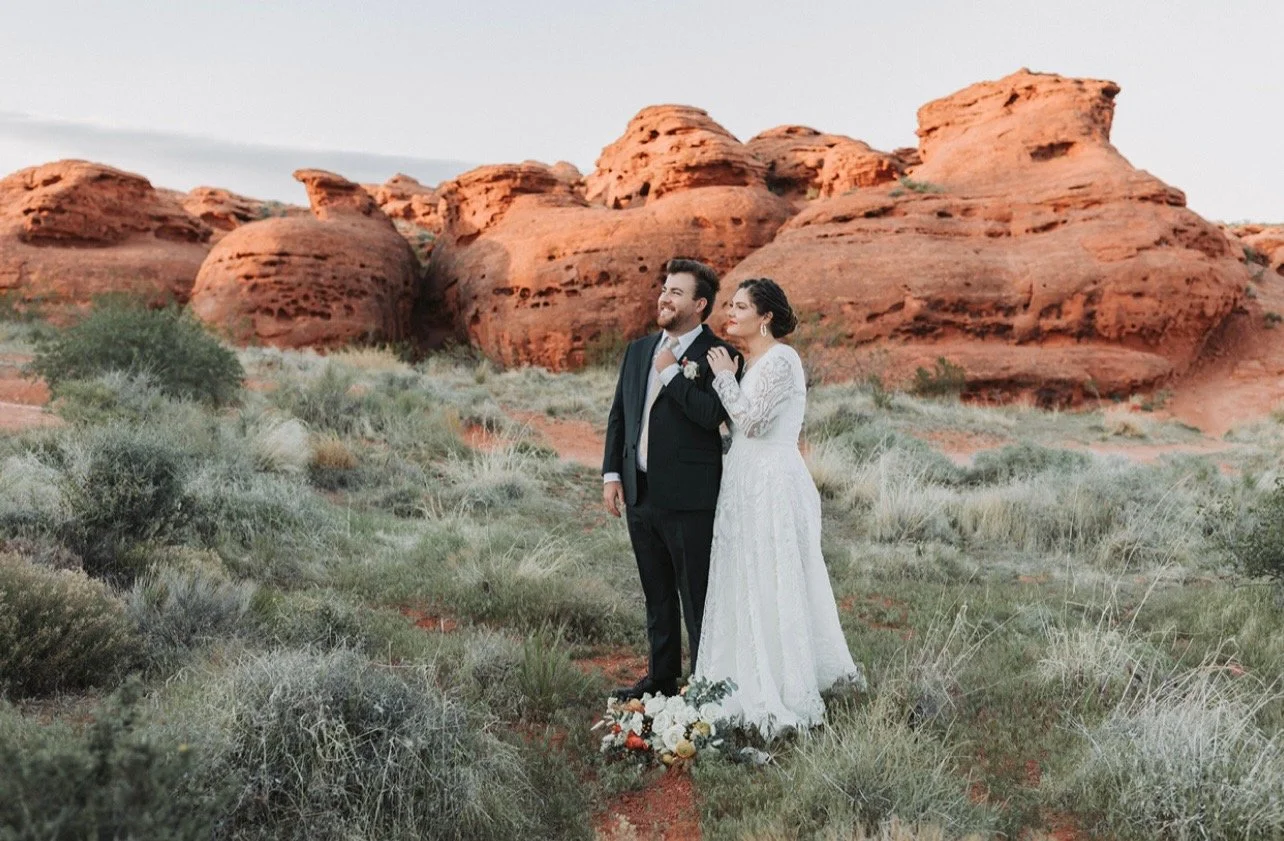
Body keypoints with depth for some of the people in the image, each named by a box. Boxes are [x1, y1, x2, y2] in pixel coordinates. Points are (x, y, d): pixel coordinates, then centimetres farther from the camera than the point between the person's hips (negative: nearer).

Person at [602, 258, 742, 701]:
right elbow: (618, 414, 15)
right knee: (656, 595, 19)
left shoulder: (718, 356, -9)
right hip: (639, 494, 7)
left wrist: (671, 371, -16)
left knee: (696, 597, 4)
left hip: (688, 498, -7)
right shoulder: (638, 350, 12)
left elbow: (712, 414, -24)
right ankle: (661, 677, 33)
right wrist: (611, 473, 7)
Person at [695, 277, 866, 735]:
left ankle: (782, 697, 11)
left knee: (772, 588, -1)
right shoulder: (750, 361, 14)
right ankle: (756, 687, 25)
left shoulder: (780, 360, -14)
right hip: (747, 484, 10)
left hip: (773, 486, -9)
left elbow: (751, 421, -19)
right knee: (747, 588, 14)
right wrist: (726, 377, 7)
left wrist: (725, 376, -9)